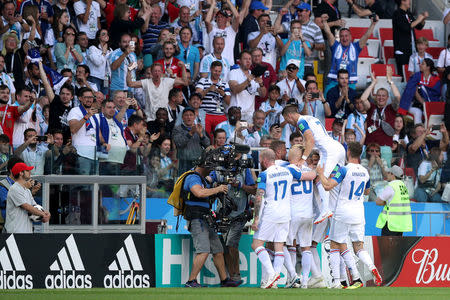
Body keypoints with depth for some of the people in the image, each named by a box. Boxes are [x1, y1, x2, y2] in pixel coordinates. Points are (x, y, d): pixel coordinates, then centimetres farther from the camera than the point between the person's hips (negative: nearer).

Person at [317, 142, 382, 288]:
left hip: (343, 212, -5)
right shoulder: (365, 172, 7)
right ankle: (372, 268, -22)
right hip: (359, 213, 5)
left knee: (335, 246, 5)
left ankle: (336, 281, 0)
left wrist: (321, 173, -4)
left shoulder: (344, 170, -12)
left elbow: (328, 186, -20)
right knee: (359, 247, 6)